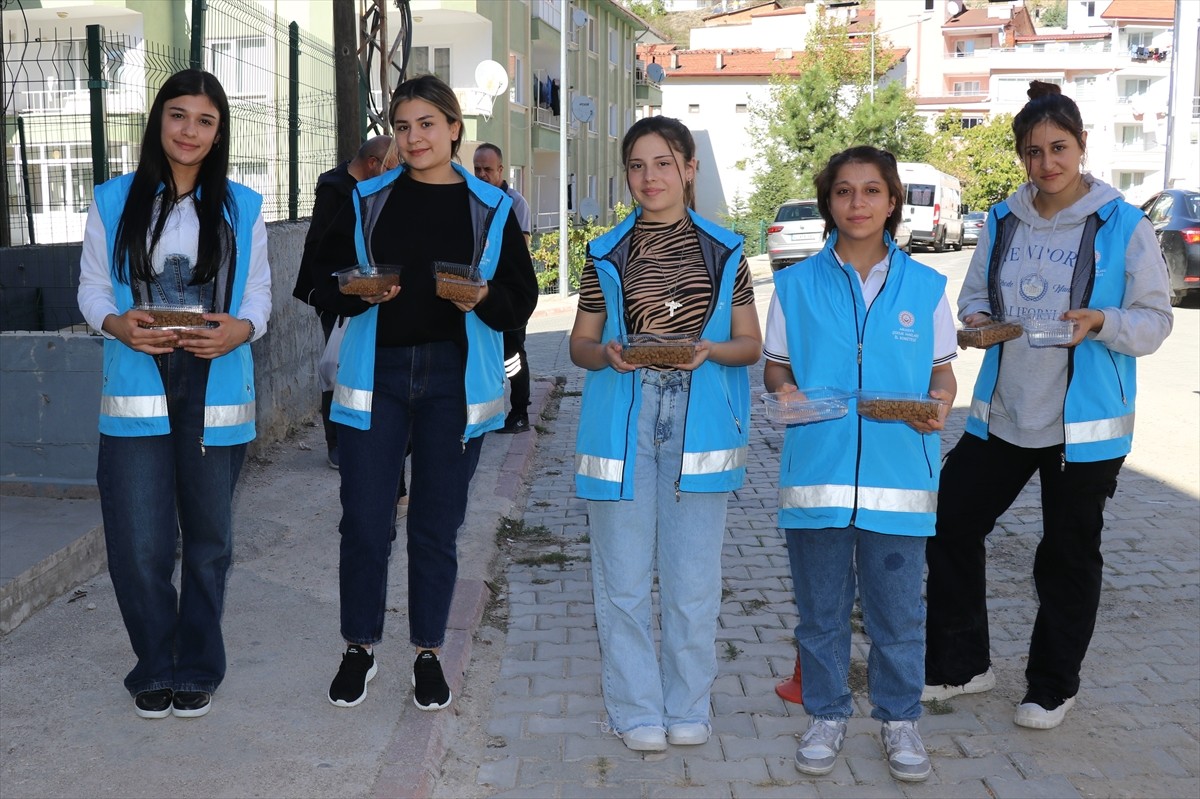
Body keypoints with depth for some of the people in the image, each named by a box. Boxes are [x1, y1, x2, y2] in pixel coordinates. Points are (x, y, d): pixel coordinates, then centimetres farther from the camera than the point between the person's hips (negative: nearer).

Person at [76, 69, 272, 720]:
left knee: (209, 538, 10)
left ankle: (197, 669, 27)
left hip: (215, 387, 1)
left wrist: (241, 328, -15)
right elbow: (91, 287, 7)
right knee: (139, 544, -3)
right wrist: (116, 323, -15)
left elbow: (259, 291, 7)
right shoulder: (114, 201, 5)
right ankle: (155, 669, 19)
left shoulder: (241, 207, 7)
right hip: (137, 387, -1)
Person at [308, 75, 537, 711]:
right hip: (375, 375, 1)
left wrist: (484, 299, -17)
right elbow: (322, 287, 8)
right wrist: (359, 293, -14)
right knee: (364, 521, 2)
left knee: (437, 526, 7)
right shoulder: (367, 200, 6)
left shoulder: (490, 208, 4)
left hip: (454, 380, 0)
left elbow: (522, 298, 4)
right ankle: (359, 648, 22)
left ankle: (428, 654, 24)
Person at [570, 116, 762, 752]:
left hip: (697, 419, 0)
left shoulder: (723, 251, 6)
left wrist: (710, 349, -13)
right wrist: (606, 354, -13)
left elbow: (750, 343, 7)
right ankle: (637, 710, 17)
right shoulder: (607, 254, 7)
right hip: (623, 420, 0)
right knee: (624, 574, 3)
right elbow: (579, 343, 9)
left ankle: (687, 707, 21)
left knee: (693, 573, 6)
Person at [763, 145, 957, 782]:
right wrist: (786, 390, -12)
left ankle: (899, 719, 25)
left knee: (897, 609, 6)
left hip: (898, 473, 0)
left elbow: (943, 372, 10)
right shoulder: (797, 284, 4)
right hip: (816, 471, 0)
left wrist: (937, 403, -12)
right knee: (820, 606, 10)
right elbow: (775, 366, 10)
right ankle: (827, 715, 27)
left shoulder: (925, 287, 4)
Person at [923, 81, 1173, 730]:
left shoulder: (1124, 226, -7)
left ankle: (1052, 686, 28)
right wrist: (976, 318, -10)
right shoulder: (1002, 221, 5)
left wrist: (1102, 322, -25)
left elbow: (1155, 322, -6)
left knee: (1069, 554, 9)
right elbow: (974, 294, 13)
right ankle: (960, 664, 23)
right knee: (951, 525, 5)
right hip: (1001, 414, 4)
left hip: (1085, 424, -4)